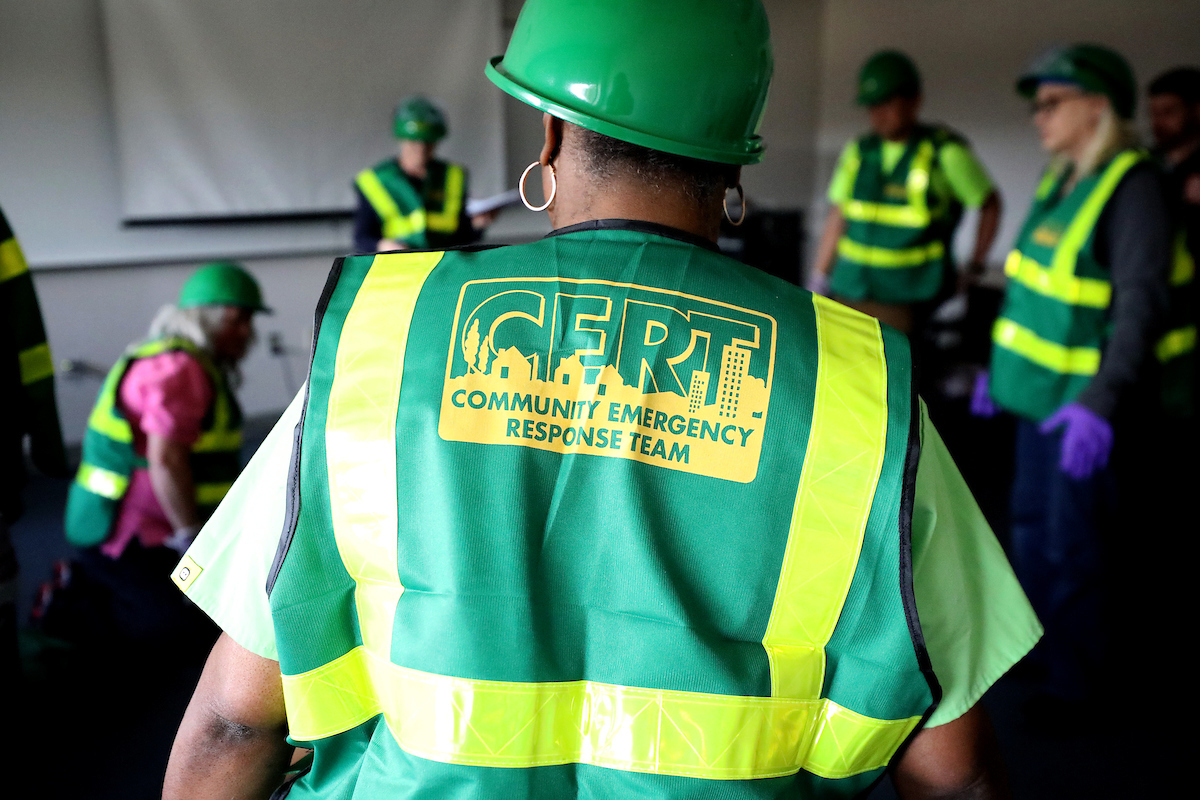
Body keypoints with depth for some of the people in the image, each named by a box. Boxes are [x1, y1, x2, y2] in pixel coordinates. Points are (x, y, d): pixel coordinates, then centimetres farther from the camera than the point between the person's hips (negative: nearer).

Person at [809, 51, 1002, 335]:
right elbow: (837, 218, 11)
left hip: (904, 301, -5)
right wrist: (817, 284, 9)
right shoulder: (859, 151, 7)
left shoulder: (944, 152, -6)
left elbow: (990, 203, 4)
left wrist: (975, 268, 3)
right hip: (848, 289, 5)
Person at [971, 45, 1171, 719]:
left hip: (1084, 398, -8)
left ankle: (1074, 681, 21)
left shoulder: (1132, 186, -16)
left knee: (1071, 544, 2)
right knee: (1031, 520, 20)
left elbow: (1142, 303, -22)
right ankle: (1035, 642, 39)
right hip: (1041, 387, 8)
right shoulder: (1062, 178, 9)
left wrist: (1102, 402, -30)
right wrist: (997, 363, 18)